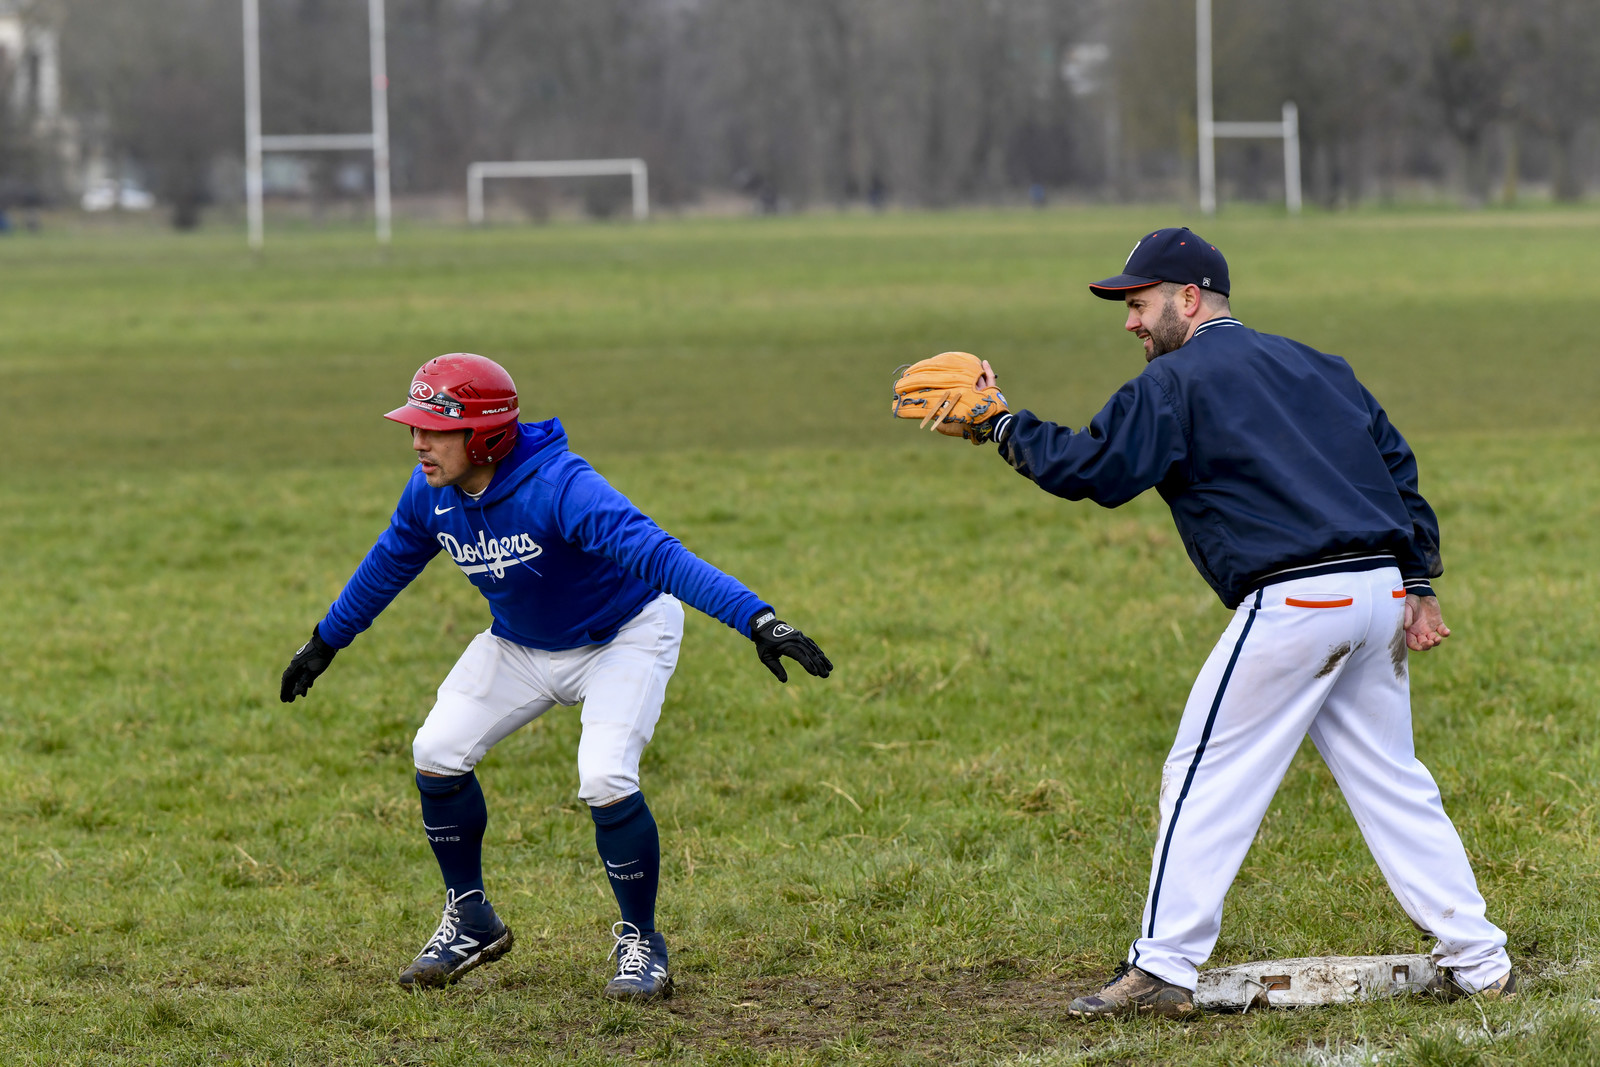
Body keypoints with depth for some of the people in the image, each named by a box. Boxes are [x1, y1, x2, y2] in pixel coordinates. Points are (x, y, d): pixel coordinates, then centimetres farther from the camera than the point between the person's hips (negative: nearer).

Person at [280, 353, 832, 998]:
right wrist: (326, 642, 19)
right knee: (437, 754, -3)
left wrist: (757, 619, -59)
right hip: (520, 645, 7)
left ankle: (640, 943, -1)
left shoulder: (558, 487, -38)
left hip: (623, 636, -7)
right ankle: (472, 922, 17)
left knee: (605, 781, -24)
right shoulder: (430, 492, -16)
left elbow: (657, 554, -48)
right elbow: (389, 564, 7)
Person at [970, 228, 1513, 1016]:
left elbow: (1090, 467, -8)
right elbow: (1397, 464, 20)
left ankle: (1163, 967, -2)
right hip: (1381, 591, 7)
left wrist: (1004, 426, 6)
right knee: (1389, 781, 14)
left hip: (1294, 601, -7)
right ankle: (1477, 961, 12)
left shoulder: (1177, 381, 0)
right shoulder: (1313, 365, 23)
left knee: (1207, 776, 0)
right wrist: (1418, 584, 17)